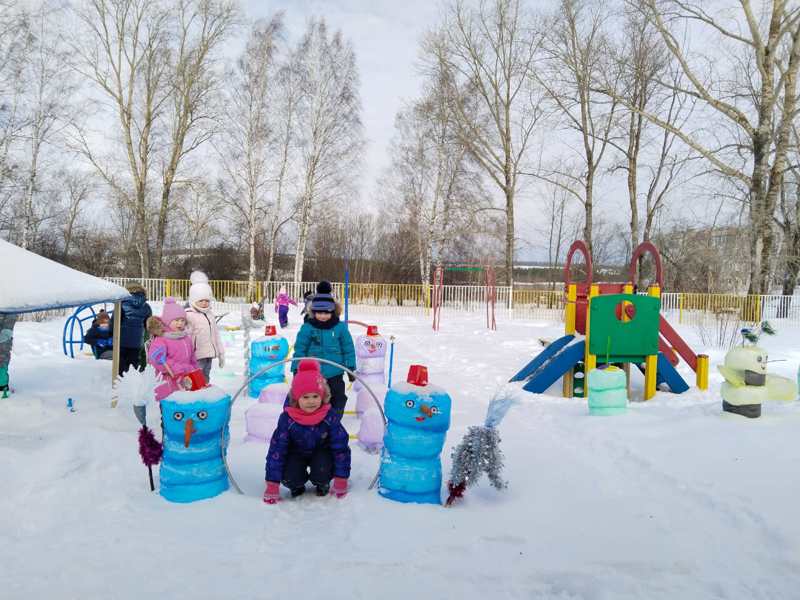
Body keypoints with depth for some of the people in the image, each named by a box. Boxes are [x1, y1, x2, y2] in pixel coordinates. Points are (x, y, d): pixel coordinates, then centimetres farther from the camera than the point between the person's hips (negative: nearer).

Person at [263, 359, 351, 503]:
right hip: (296, 453, 1)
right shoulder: (287, 419, -25)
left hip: (321, 452, 0)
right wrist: (272, 486, -23)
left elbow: (341, 447, -18)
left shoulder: (330, 417, -25)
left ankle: (323, 484, 7)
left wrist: (341, 480, -18)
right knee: (289, 479, -25)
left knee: (321, 471, -30)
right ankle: (297, 485, 13)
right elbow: (276, 449, -22)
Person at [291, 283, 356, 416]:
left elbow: (348, 348, -1)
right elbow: (300, 349, -4)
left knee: (338, 399, 13)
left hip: (335, 374, 0)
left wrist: (351, 367, 0)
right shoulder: (307, 328, -8)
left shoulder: (340, 327, -7)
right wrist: (296, 368, -4)